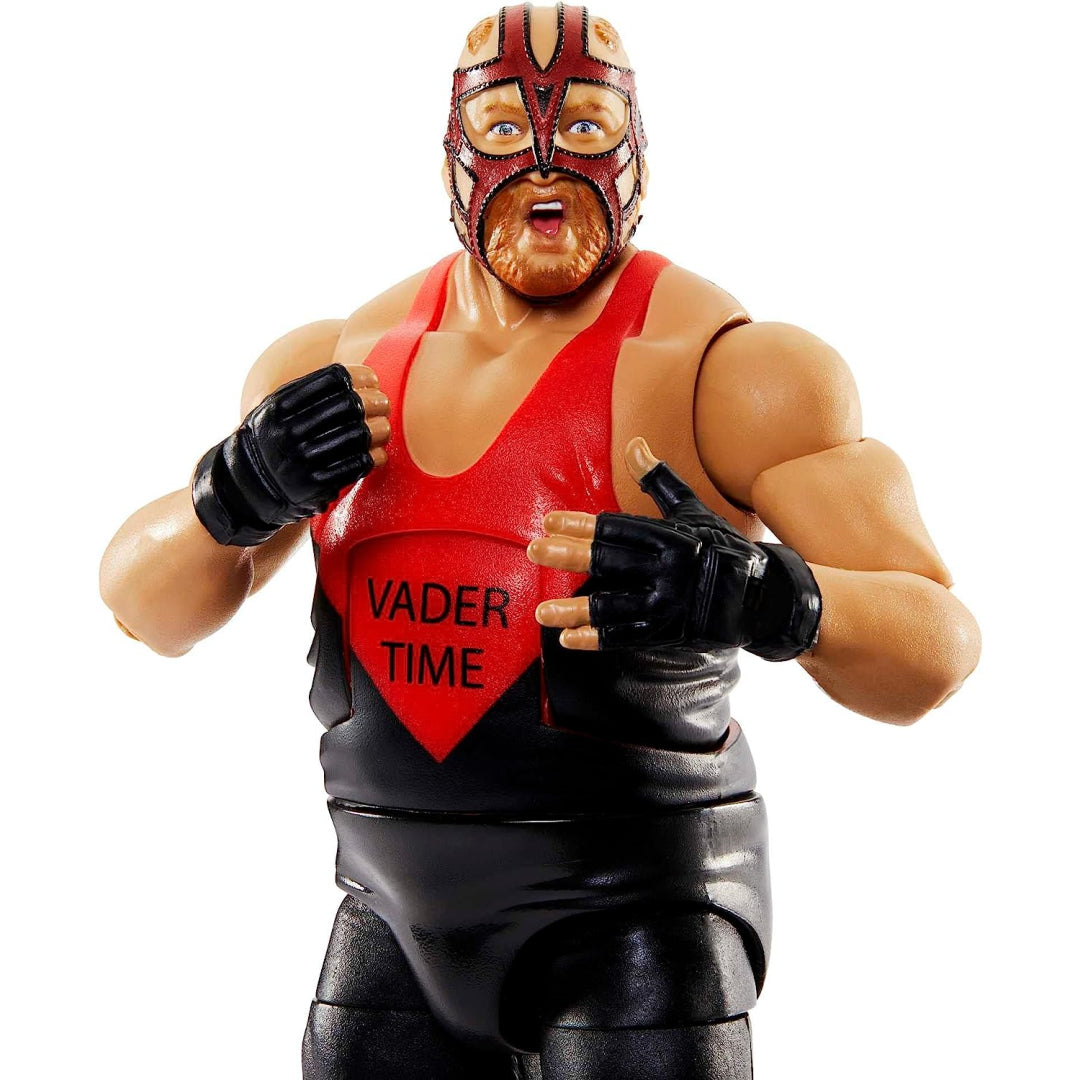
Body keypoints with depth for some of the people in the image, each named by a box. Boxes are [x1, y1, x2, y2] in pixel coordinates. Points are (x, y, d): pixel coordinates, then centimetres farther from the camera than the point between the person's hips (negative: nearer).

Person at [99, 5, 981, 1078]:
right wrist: (236, 494, -14)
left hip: (636, 930, -5)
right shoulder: (338, 365, 3)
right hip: (400, 926, 5)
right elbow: (146, 603, 7)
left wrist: (762, 596, -36)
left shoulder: (723, 366, -13)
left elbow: (936, 647, -16)